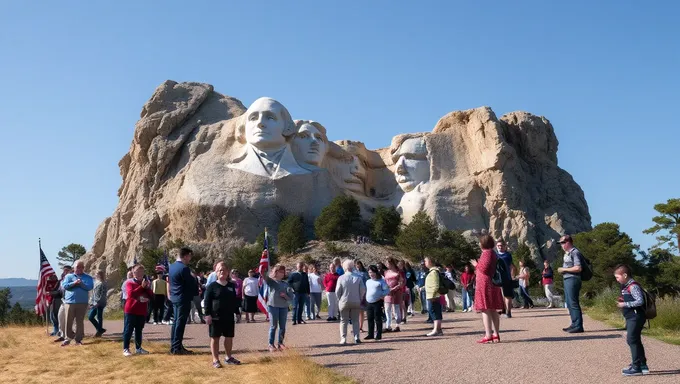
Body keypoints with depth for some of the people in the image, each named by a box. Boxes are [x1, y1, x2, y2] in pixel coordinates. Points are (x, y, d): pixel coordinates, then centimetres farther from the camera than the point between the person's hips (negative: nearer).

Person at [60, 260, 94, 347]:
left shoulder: (88, 277, 8)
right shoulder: (69, 276, 10)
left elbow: (90, 287, -6)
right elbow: (64, 285, -5)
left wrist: (81, 284, -20)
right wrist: (74, 283, -19)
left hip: (82, 302, 0)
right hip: (70, 302, 0)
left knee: (80, 322, 2)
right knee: (68, 321, 0)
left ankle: (78, 339, 9)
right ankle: (68, 338, 10)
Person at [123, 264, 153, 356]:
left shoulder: (146, 283, 13)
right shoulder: (130, 283, -4)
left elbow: (152, 297, 6)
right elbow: (131, 294, -23)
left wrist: (148, 288, -10)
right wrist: (141, 286, -24)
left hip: (142, 312, 5)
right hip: (130, 311, -5)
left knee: (139, 330, 13)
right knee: (128, 330, -4)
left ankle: (138, 348, 20)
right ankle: (126, 349, -2)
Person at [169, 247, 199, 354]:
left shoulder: (172, 266, 11)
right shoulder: (184, 268, -19)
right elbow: (192, 283, -16)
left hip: (174, 298, 9)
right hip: (183, 299, -9)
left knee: (176, 322, 14)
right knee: (180, 323, -5)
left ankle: (174, 346, 18)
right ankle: (177, 348, -2)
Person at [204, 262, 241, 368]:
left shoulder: (231, 286, 10)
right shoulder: (211, 286, -5)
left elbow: (235, 300, 16)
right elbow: (207, 301, -8)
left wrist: (237, 313, 13)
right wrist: (208, 314, -15)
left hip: (229, 317, 5)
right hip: (216, 317, -5)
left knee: (229, 337, 11)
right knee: (215, 338, 2)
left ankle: (229, 358, 25)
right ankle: (215, 360, 9)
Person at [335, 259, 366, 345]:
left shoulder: (341, 278, -9)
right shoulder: (358, 278, -5)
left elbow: (337, 291, -8)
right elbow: (363, 290, -4)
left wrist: (340, 300, 9)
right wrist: (360, 300, 10)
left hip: (344, 302, -1)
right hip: (356, 302, 1)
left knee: (343, 321, 7)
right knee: (355, 320, 12)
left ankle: (343, 339, 2)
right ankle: (356, 337, 5)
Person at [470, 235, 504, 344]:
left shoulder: (487, 253, -12)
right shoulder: (493, 254, 19)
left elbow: (484, 268, -21)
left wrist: (476, 265, -3)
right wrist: (478, 266, 26)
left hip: (485, 285, -10)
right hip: (493, 285, 10)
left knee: (485, 310, -9)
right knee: (493, 310, 11)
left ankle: (488, 336, -11)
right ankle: (496, 335, 14)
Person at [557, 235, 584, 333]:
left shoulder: (575, 253, -13)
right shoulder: (567, 253, 16)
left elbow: (578, 268, -21)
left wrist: (564, 269, -15)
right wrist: (561, 270, 9)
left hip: (572, 280, -10)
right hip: (567, 280, 10)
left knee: (573, 303, -8)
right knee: (569, 303, 14)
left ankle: (578, 326, -5)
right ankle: (574, 324, 21)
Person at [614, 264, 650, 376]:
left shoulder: (633, 286, -17)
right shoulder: (626, 286, 13)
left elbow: (640, 301, -26)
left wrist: (625, 304, -23)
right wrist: (622, 300, 8)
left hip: (636, 317, -11)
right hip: (631, 318, 11)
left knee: (632, 340, -8)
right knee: (635, 341, 17)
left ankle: (636, 367, -4)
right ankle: (643, 365, 28)